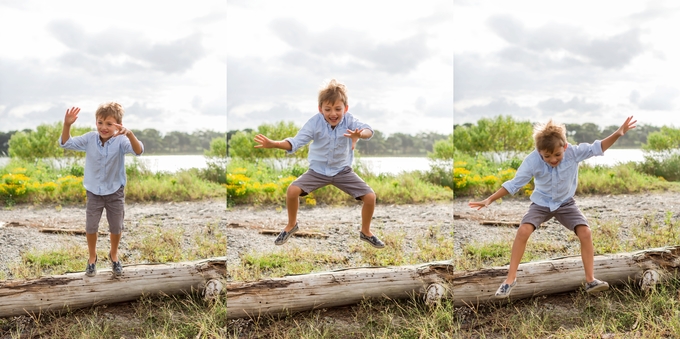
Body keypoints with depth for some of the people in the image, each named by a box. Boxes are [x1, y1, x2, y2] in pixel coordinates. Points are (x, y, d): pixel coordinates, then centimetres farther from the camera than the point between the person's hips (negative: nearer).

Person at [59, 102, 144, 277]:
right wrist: (67, 125, -28)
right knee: (90, 226, 5)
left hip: (115, 192, -1)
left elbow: (138, 151, -37)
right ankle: (92, 257, 29)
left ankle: (114, 255, 37)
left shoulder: (121, 140, -20)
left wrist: (130, 134, -57)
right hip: (94, 192, 2)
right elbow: (66, 143, -9)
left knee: (116, 227, 11)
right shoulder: (89, 139, -11)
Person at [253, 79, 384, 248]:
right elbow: (296, 142, -26)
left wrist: (359, 134, -65)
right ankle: (291, 225, 11)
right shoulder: (315, 122, -20)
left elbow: (368, 130, -39)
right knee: (292, 190, -19)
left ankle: (366, 232, 15)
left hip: (343, 170, 0)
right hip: (318, 170, 0)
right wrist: (273, 144, -44)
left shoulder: (349, 120, -21)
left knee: (370, 196, -13)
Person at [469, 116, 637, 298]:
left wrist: (618, 133, -28)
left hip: (565, 202, 1)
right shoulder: (532, 160, -25)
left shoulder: (573, 152, -23)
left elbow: (597, 148, -13)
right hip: (542, 202, -1)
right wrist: (489, 200, -23)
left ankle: (590, 280, -4)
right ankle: (511, 278, -12)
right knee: (523, 231, -23)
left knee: (585, 232, -18)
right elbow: (514, 183, -19)